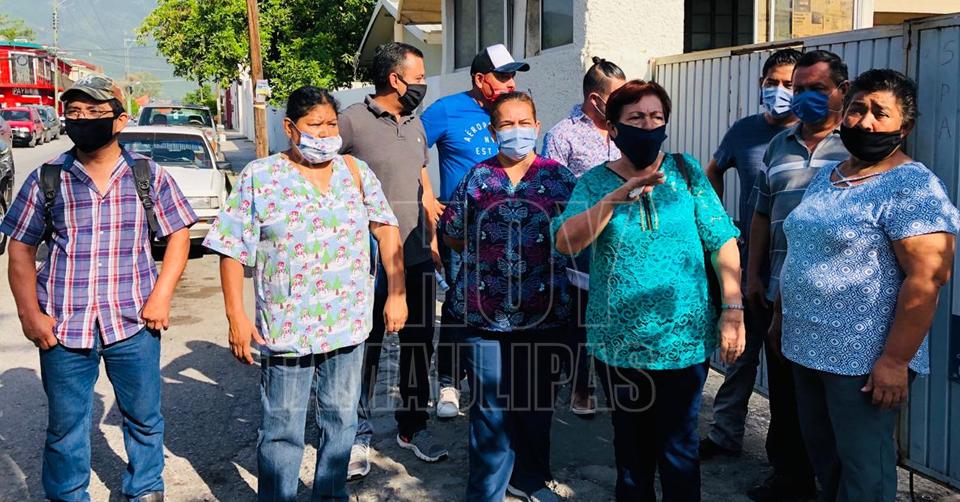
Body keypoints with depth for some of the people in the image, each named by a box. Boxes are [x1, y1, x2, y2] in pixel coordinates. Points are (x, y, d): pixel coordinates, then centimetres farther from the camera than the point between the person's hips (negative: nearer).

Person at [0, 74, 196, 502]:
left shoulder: (149, 175, 1)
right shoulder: (46, 180, 2)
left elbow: (178, 233, 5)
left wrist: (161, 295, -6)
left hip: (134, 323, 0)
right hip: (62, 326, 0)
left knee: (144, 418, 13)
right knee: (65, 427, 11)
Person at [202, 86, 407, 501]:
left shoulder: (356, 171, 5)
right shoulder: (259, 176, -3)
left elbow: (386, 230, 8)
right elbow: (232, 251, -3)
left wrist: (396, 294, 1)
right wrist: (236, 317, -8)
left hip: (349, 325, 4)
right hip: (286, 328, -3)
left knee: (341, 420, 16)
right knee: (283, 431, 6)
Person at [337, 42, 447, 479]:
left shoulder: (415, 123, 13)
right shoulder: (352, 120, -9)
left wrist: (435, 236, 14)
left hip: (418, 256, 7)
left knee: (419, 342, 13)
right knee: (367, 347, 2)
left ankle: (412, 426, 29)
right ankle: (359, 435, 16)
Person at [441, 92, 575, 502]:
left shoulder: (559, 178, 2)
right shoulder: (477, 178, 4)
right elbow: (452, 236, 11)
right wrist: (486, 251, 6)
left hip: (544, 313, 1)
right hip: (483, 314, 0)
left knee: (537, 403, 14)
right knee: (490, 407, 4)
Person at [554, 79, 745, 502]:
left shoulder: (685, 171, -1)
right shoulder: (595, 182, -3)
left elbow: (723, 240, -2)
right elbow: (565, 243, -18)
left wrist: (733, 308, -10)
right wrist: (617, 198, -30)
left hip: (684, 339, 0)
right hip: (619, 342, 1)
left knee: (678, 452, 8)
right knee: (632, 446, 17)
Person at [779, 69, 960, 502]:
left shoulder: (913, 188, -15)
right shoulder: (825, 175, 11)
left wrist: (895, 361, -23)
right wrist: (783, 314, 18)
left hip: (864, 363, -8)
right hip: (807, 350, 8)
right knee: (822, 458, 20)